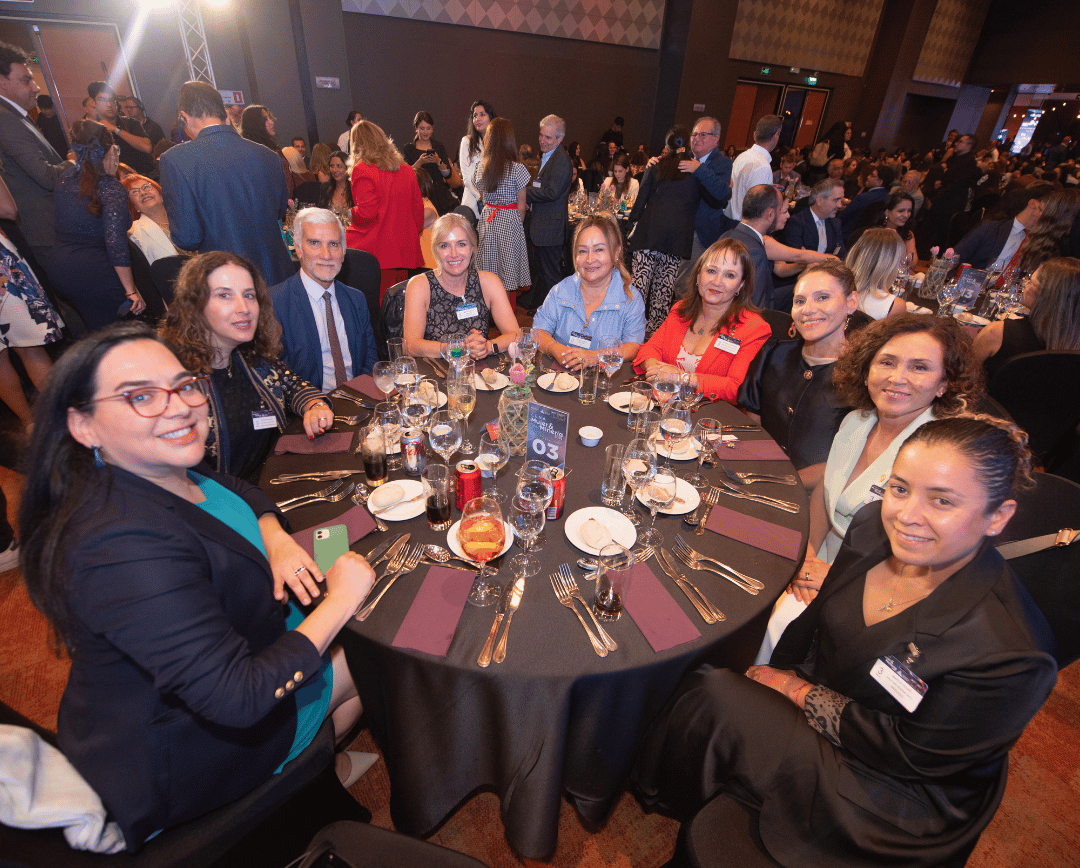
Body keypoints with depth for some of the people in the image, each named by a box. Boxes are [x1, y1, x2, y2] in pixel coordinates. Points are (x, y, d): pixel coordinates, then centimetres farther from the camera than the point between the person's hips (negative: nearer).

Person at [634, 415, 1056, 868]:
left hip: (897, 799, -5)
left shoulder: (1008, 648, -30)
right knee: (708, 681, -15)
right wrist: (777, 674, -4)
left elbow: (906, 750, -21)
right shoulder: (875, 526, -13)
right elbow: (818, 616, 2)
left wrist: (799, 691, -15)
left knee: (714, 698, -20)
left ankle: (666, 798, 15)